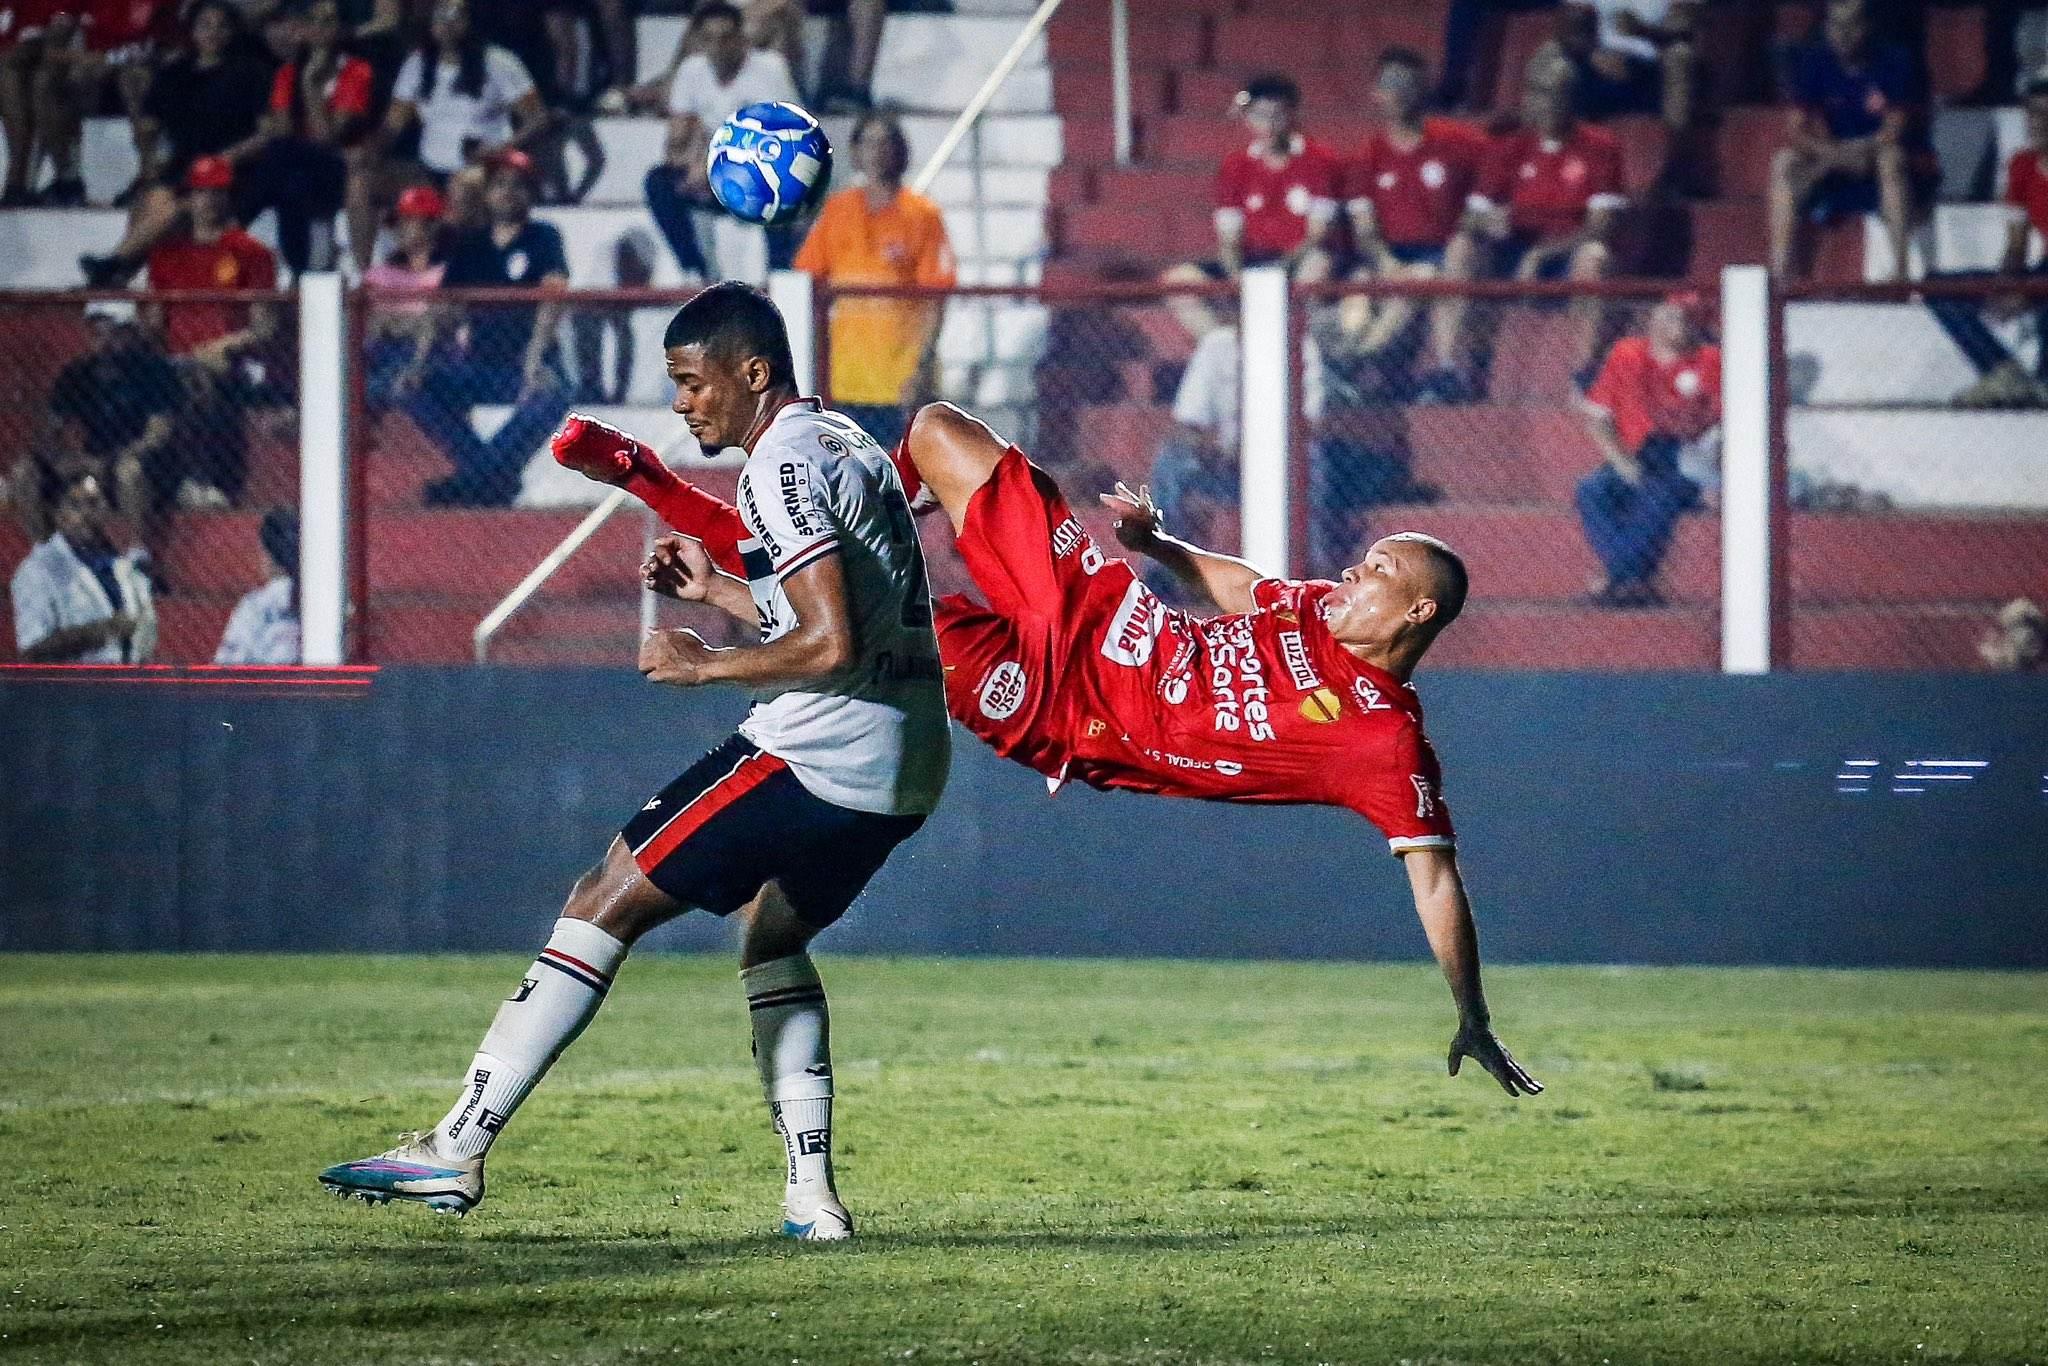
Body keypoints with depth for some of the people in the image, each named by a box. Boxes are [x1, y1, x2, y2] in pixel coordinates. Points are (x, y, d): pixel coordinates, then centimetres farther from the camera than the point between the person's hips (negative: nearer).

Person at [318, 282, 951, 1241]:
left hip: (820, 755, -10)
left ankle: (456, 1150, -9)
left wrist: (702, 665, -11)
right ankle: (811, 1198, 17)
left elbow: (832, 644, -22)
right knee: (773, 943, 28)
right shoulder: (846, 445, 19)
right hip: (907, 766, 10)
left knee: (603, 906, -6)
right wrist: (711, 584, 25)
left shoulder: (784, 465, -12)